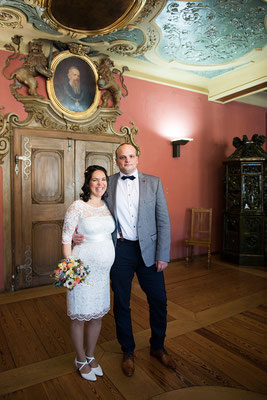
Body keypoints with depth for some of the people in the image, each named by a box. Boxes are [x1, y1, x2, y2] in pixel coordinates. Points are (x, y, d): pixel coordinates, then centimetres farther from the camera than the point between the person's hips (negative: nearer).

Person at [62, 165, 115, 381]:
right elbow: (66, 238, -9)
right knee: (80, 316, 9)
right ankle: (81, 359, 33)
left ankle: (91, 356, 39)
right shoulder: (77, 207, -11)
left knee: (98, 315, 17)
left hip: (104, 268, 6)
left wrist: (114, 263, 14)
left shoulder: (108, 207, 6)